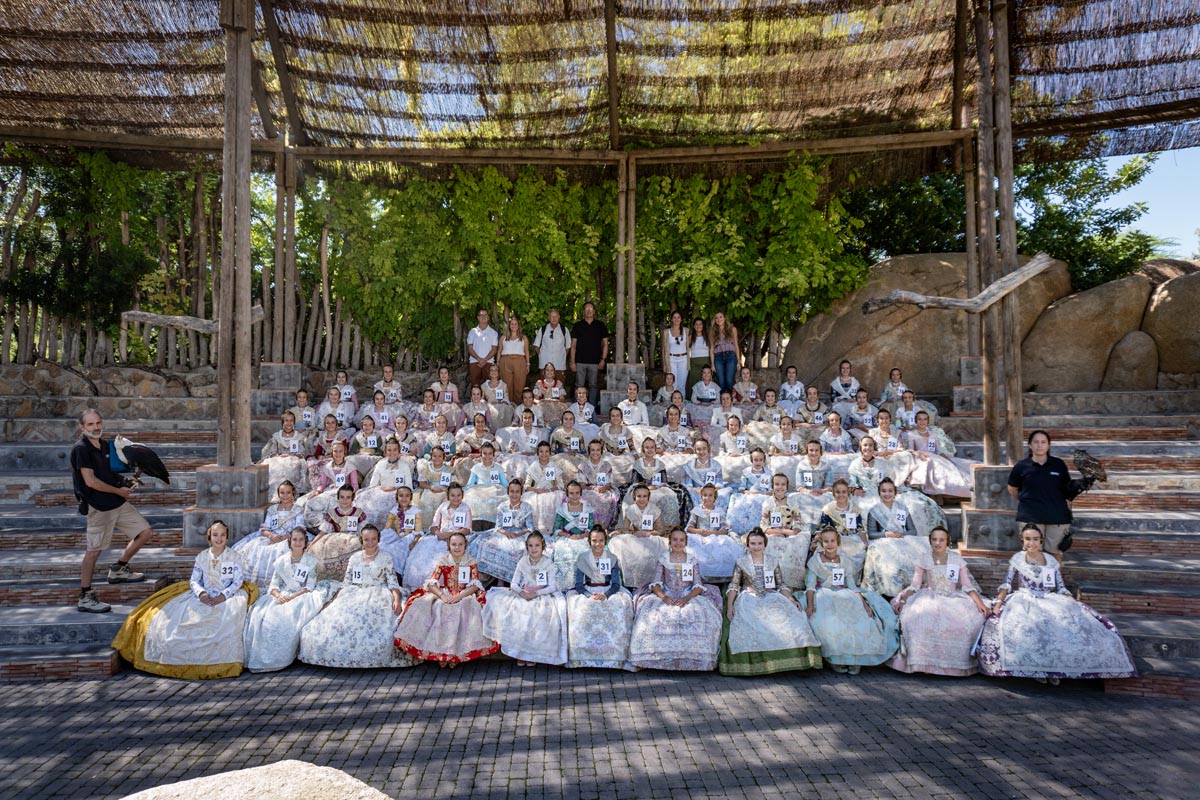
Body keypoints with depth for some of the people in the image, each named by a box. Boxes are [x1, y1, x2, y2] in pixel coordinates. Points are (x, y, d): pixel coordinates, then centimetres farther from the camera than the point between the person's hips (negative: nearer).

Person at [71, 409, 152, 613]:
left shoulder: (106, 446, 12)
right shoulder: (81, 449, -12)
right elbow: (91, 481, -18)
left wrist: (126, 486, 8)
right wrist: (119, 491, -9)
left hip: (119, 503, 8)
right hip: (99, 506, -8)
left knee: (146, 533, 7)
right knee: (94, 550, -2)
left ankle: (118, 570, 23)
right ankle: (85, 598, 8)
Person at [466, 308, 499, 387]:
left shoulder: (493, 332, 11)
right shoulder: (472, 331, 13)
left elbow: (494, 349, 4)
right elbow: (469, 348, 6)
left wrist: (485, 360, -10)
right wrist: (479, 359, -9)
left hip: (488, 362, 0)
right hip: (474, 361, 0)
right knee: (474, 384, -6)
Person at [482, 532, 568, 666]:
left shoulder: (548, 563, -5)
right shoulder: (522, 562, 2)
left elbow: (552, 587, -10)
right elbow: (514, 584, 1)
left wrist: (536, 593, -23)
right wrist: (521, 592, -20)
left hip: (543, 596, -2)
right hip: (523, 596, 2)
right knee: (517, 614, -24)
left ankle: (533, 652, -11)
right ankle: (520, 651, -8)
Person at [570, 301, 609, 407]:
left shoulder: (600, 325, 9)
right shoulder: (577, 326, 8)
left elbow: (605, 344, 9)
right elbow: (573, 345, 7)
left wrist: (603, 360, -2)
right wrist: (572, 362, -1)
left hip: (595, 362, 0)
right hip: (580, 361, 0)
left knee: (593, 386, 3)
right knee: (579, 386, 0)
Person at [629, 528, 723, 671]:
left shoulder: (692, 559, 7)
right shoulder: (663, 559, 7)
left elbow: (698, 585, 0)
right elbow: (656, 583, 0)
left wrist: (687, 598, -19)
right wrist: (663, 596, -20)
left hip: (689, 596, 0)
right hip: (665, 596, 0)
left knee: (697, 616, -31)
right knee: (652, 615, -29)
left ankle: (694, 659, -20)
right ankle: (649, 658, -20)